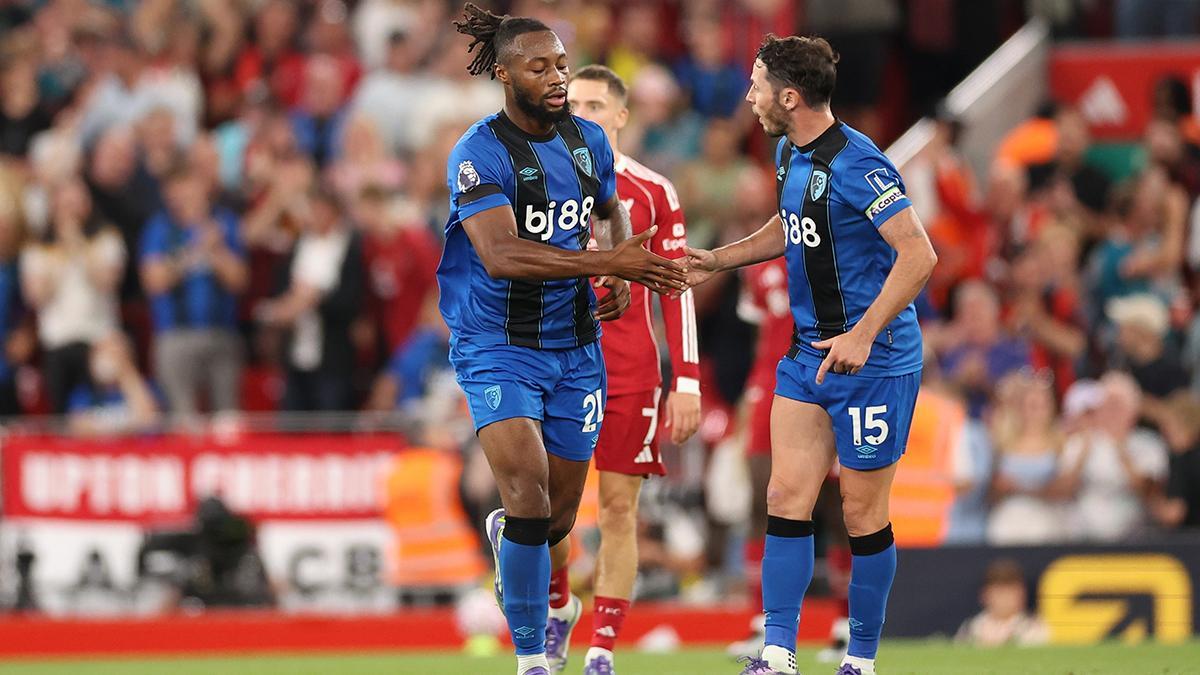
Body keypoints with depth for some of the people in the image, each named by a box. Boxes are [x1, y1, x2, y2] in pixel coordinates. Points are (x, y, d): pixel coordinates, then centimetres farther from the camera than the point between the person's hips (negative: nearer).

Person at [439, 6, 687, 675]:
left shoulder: (589, 139, 3)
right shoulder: (480, 153, -17)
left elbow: (613, 211, 24)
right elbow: (500, 254, -30)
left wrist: (624, 277, 3)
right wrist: (605, 262, -36)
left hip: (575, 346, 5)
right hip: (498, 346, -5)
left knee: (559, 517, 11)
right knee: (529, 494, -20)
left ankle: (507, 536, 49)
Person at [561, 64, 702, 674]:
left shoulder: (652, 192, 3)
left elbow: (677, 288, 4)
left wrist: (687, 381, -2)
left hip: (629, 374, -1)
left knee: (618, 508, -2)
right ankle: (558, 606, 24)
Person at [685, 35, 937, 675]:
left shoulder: (856, 164, -20)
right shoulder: (789, 154, 8)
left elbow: (918, 255, -23)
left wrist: (863, 335, -27)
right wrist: (717, 260, 20)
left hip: (872, 358, -8)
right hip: (807, 353, 8)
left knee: (862, 515, 1)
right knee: (786, 499, 0)